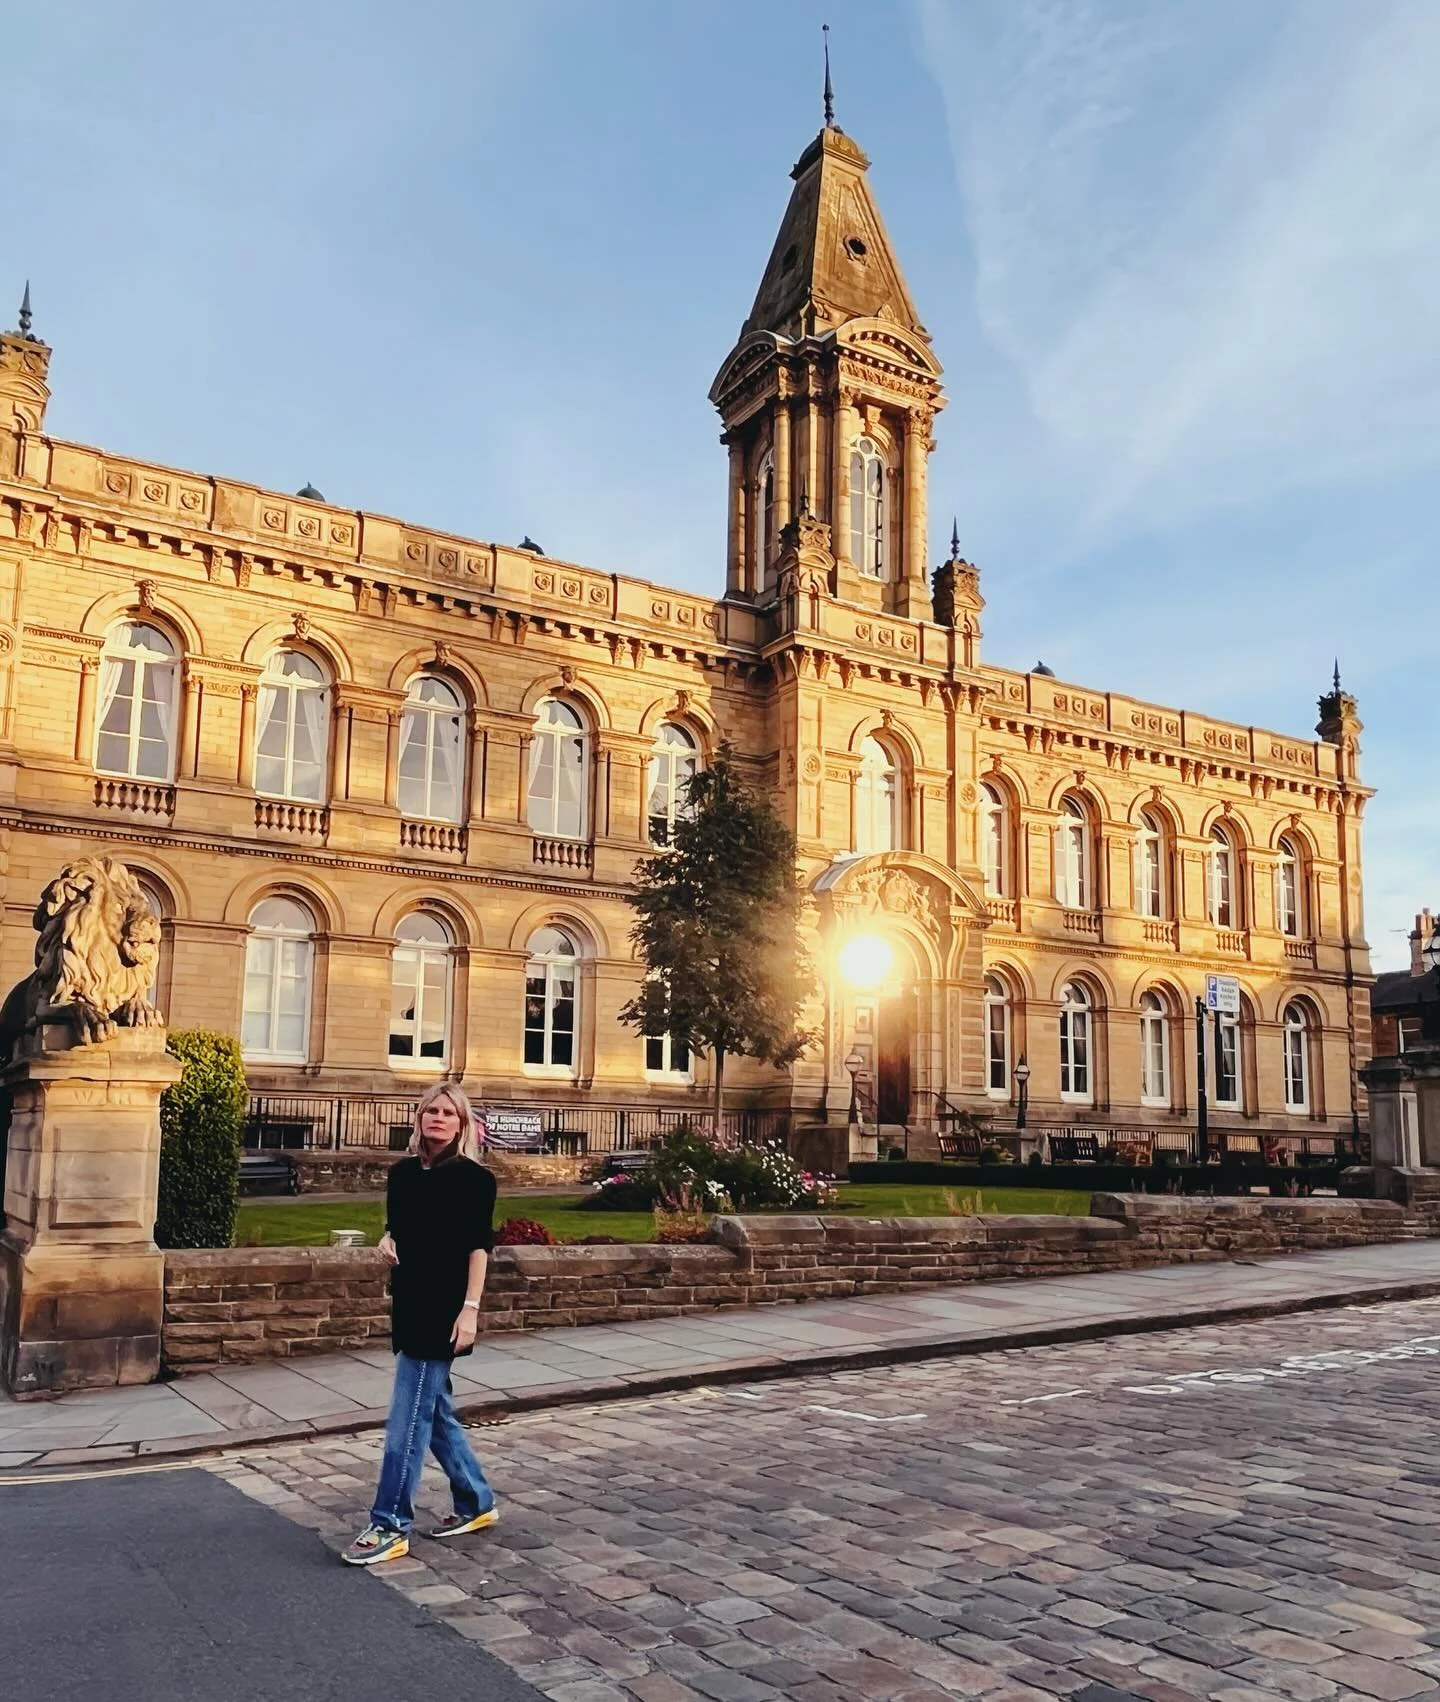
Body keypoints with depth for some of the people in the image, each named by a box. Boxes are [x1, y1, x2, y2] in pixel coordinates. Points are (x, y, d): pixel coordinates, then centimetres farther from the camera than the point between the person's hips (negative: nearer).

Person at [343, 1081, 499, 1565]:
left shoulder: (472, 1178, -9)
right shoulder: (402, 1172, 9)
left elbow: (479, 1247, -12)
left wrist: (470, 1309, -18)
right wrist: (386, 1243, -1)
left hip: (443, 1310, -7)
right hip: (409, 1305, 7)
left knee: (408, 1418, -5)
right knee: (434, 1410, 14)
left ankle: (390, 1525, 3)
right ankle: (476, 1503, 28)